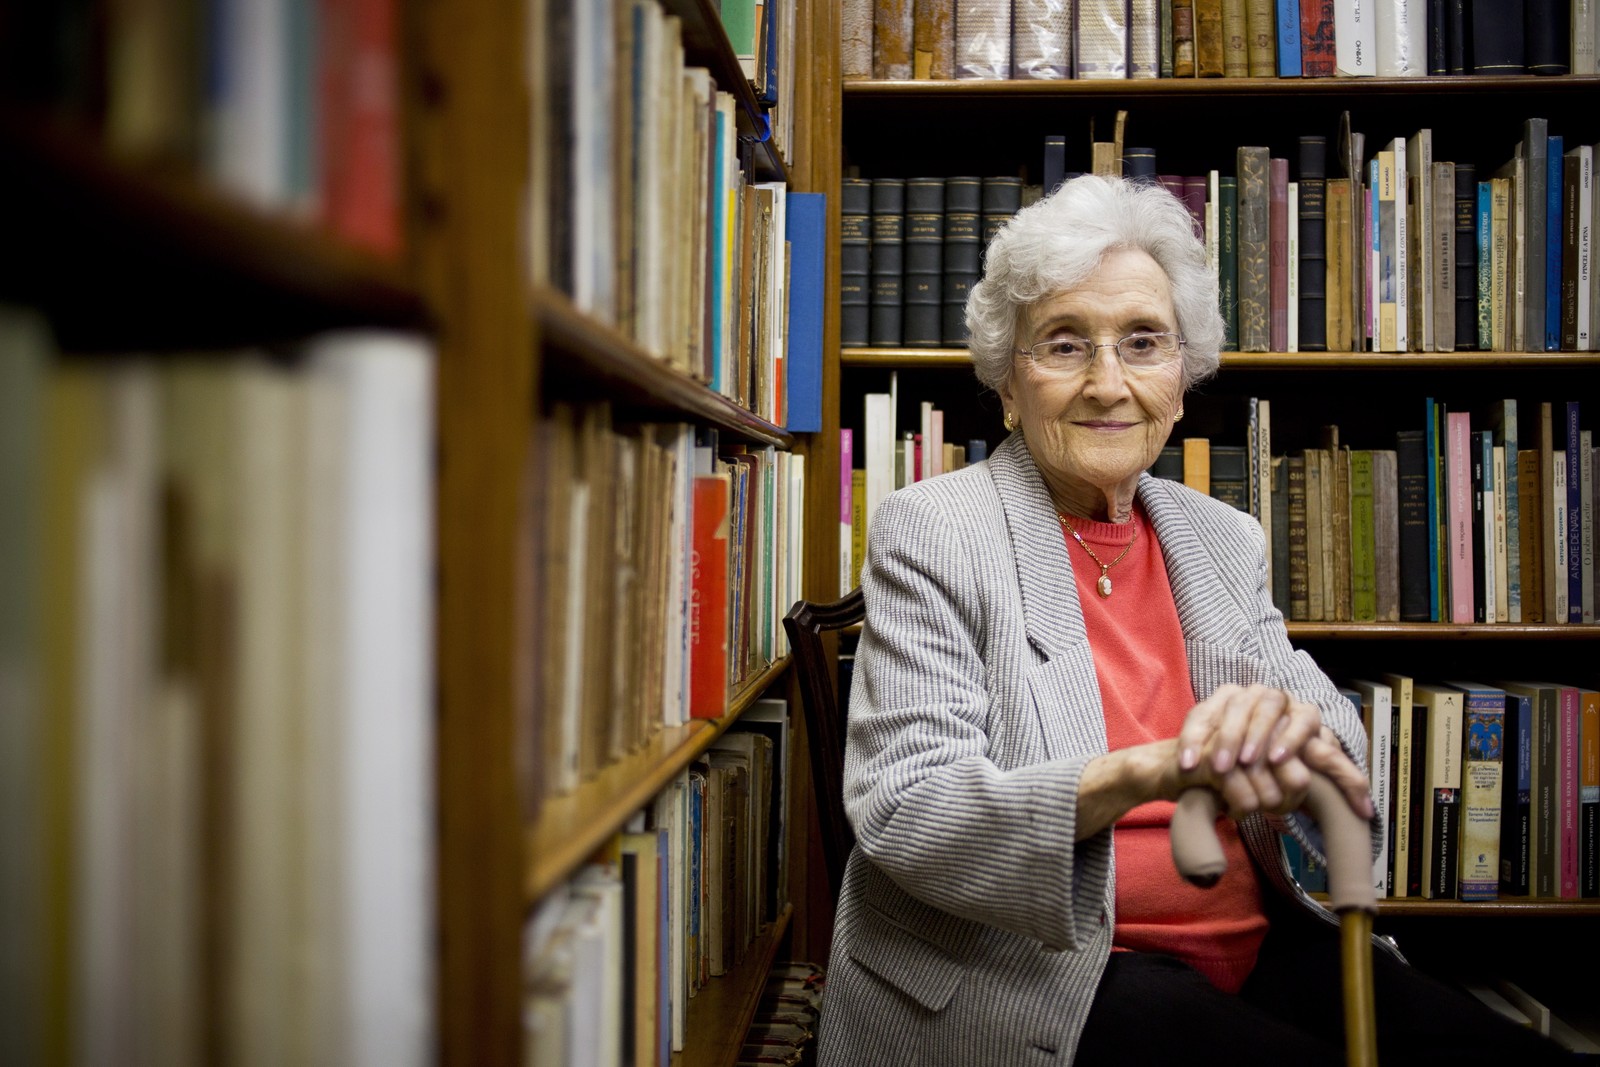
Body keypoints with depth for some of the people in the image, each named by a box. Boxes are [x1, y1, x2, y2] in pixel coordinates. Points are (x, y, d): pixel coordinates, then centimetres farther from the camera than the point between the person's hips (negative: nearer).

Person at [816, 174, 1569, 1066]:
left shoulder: (1227, 540, 11)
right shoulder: (930, 531, -7)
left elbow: (1343, 746, 3)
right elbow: (902, 813, -16)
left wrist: (1293, 730, -23)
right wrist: (1146, 771, -31)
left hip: (1254, 943, 6)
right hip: (1027, 971, -5)